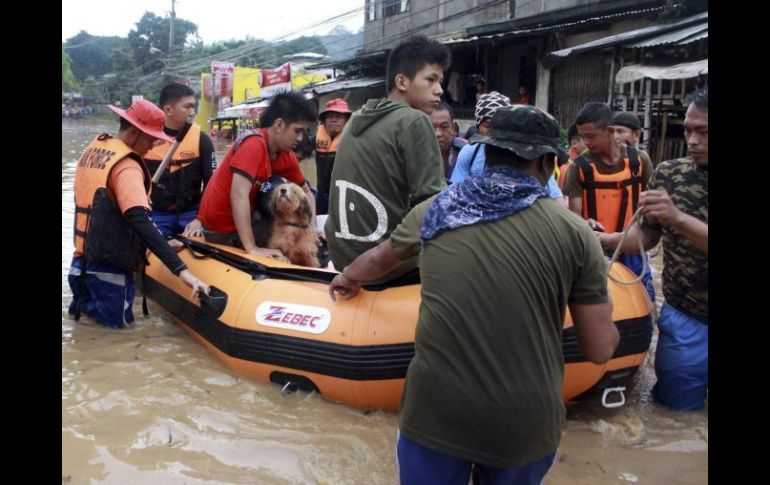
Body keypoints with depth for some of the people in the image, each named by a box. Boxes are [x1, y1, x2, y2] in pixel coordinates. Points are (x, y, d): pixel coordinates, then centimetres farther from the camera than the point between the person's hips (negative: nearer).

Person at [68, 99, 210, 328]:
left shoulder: (93, 149, 7)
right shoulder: (126, 167, -20)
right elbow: (140, 222, -32)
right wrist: (181, 269, -38)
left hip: (84, 256, 8)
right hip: (108, 263, -8)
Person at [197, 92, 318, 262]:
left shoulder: (287, 155, -2)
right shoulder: (254, 144, -26)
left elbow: (306, 192, 10)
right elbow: (239, 195, -35)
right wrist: (252, 248, -39)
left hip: (243, 219, 8)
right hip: (221, 226, -7)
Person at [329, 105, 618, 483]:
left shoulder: (435, 210, 3)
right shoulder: (574, 232, -5)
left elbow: (379, 258, 24)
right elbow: (600, 350, 1)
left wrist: (348, 278, 46)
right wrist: (599, 304, 23)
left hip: (435, 410, 1)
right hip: (525, 422, 0)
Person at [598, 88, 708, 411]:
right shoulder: (668, 174, -3)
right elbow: (648, 235, 5)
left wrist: (679, 218, -34)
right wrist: (607, 241, -12)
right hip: (684, 322, 1)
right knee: (676, 415, 12)